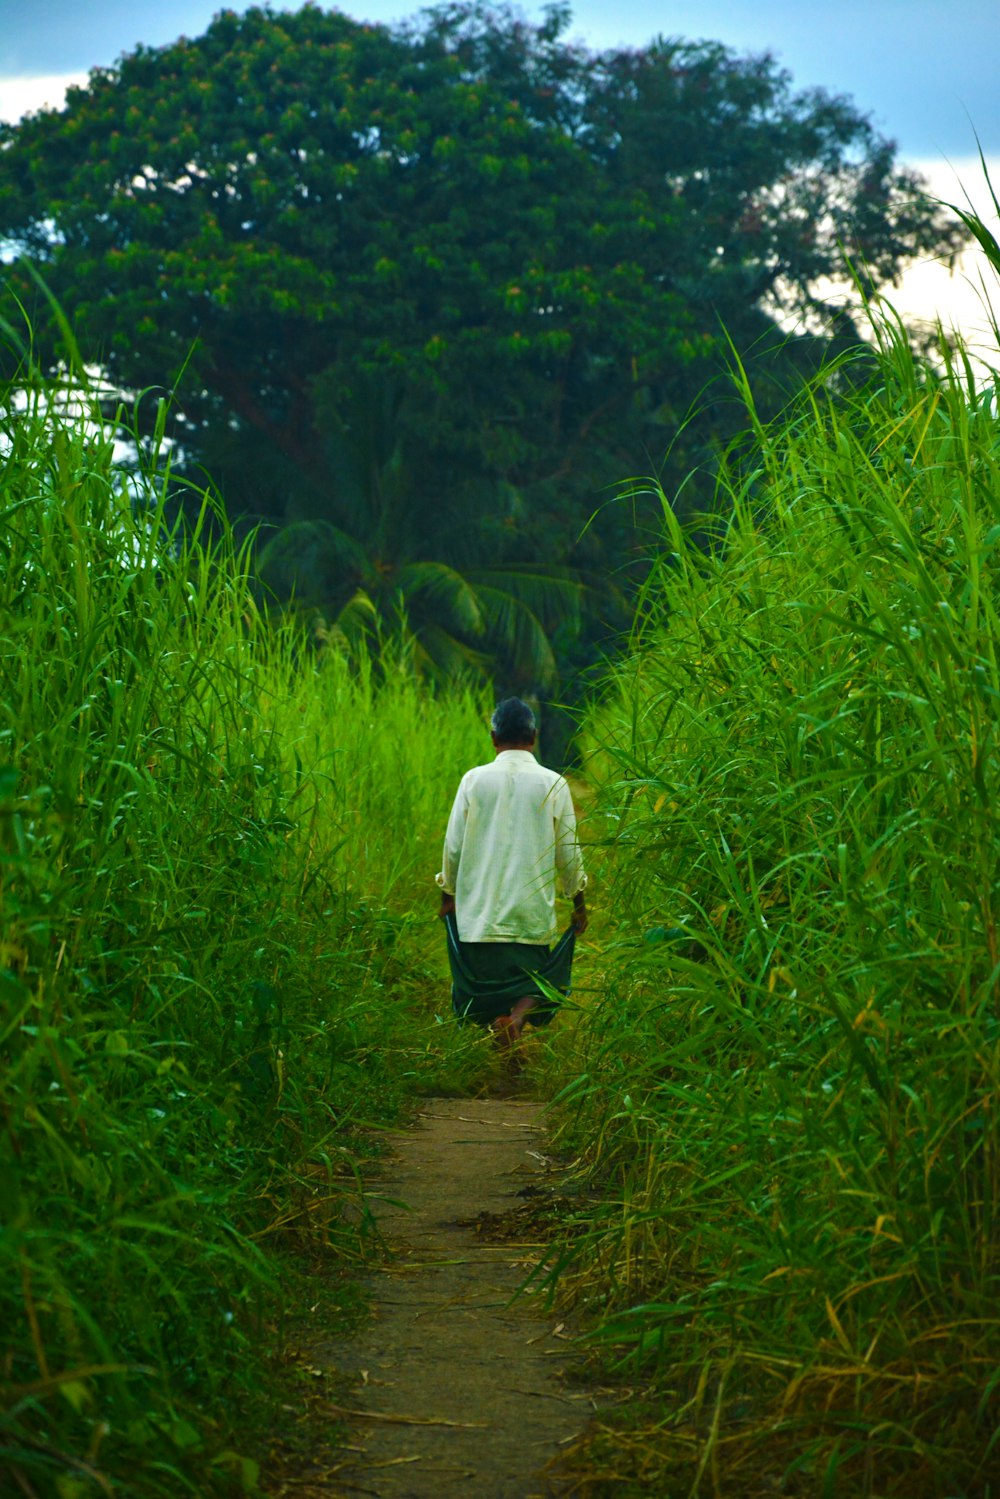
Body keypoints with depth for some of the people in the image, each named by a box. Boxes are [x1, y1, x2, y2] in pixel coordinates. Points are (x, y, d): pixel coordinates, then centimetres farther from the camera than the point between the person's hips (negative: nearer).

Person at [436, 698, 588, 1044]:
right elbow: (569, 854, 3)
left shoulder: (474, 780, -1)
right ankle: (521, 1013, -19)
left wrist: (448, 893, 18)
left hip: (479, 910, 1)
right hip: (533, 912, 0)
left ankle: (495, 1018, -13)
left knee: (481, 986, 15)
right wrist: (579, 903, 17)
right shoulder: (553, 784, -2)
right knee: (534, 979, 11)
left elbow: (453, 846, 2)